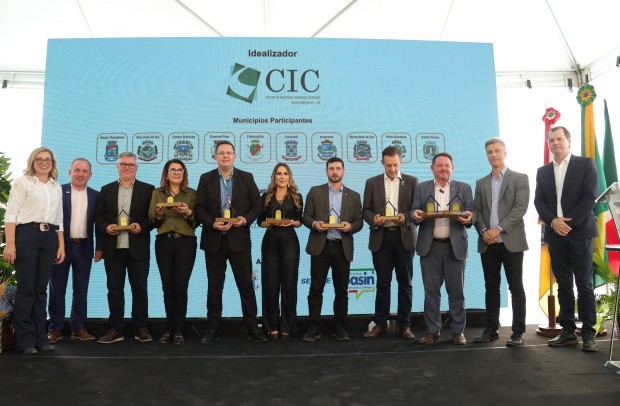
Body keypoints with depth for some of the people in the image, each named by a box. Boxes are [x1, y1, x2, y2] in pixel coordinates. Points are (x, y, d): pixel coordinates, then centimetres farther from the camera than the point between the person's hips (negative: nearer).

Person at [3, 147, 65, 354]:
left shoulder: (57, 187, 18)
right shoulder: (22, 182, 3)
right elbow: (11, 214, -4)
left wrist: (61, 246, 12)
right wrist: (10, 244, -14)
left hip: (50, 238, 4)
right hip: (26, 235, -4)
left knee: (41, 288, 7)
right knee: (26, 287, -2)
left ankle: (40, 337, 14)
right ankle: (25, 339, 7)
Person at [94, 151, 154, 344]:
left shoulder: (148, 189, 5)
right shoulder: (106, 190, 13)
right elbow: (98, 216, 10)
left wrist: (141, 227, -15)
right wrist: (106, 227, -9)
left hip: (138, 248, -2)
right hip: (113, 248, 2)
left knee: (140, 289, 4)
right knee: (114, 290, 7)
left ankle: (141, 328, 14)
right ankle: (116, 329, 15)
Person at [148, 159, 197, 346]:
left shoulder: (191, 193, 8)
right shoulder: (157, 193, 12)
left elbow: (197, 222, 5)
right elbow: (152, 222, 8)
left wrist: (189, 213, -15)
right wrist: (159, 214, -13)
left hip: (186, 242, -1)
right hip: (164, 242, 2)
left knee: (180, 286, -5)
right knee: (167, 287, 3)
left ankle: (178, 331, 3)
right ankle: (170, 329, 15)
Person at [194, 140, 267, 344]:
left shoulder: (247, 178, 5)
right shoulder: (206, 179, 5)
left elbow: (257, 205, 3)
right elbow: (199, 208, 1)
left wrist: (245, 219, -14)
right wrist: (212, 223, -15)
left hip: (239, 239, 0)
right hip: (214, 240, 1)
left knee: (246, 285, 4)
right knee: (214, 287, 9)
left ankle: (252, 327, 13)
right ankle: (213, 329, 20)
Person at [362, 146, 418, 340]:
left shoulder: (412, 181, 7)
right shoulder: (372, 183, 9)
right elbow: (366, 210, 6)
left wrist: (406, 217, -16)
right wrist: (374, 218, -14)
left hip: (404, 237, 0)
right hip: (381, 237, 1)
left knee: (405, 283, 5)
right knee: (382, 283, 5)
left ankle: (404, 325, 14)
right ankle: (380, 324, 13)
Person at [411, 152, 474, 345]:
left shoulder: (464, 188, 9)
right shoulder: (421, 188, 9)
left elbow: (471, 215, 3)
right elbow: (415, 213, 3)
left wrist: (468, 218, -20)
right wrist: (416, 216, -20)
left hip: (455, 246, 0)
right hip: (430, 246, 0)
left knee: (456, 291, 4)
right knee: (431, 291, 5)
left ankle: (458, 331, 16)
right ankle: (432, 331, 15)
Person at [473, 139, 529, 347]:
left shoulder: (520, 178, 3)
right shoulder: (481, 183, 15)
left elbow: (520, 208, -8)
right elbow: (476, 211, 10)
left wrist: (498, 228, -16)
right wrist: (483, 231, -8)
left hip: (511, 241, -3)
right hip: (488, 243, 4)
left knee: (516, 288, 1)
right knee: (491, 287, 8)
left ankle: (518, 332, 8)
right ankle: (491, 329, 16)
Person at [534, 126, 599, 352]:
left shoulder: (585, 164, 3)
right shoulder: (543, 171, 14)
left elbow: (590, 197, -7)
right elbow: (539, 201, 6)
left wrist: (569, 222, -14)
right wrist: (553, 221, -11)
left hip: (579, 232, -4)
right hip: (555, 234, 4)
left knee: (584, 285, -2)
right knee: (563, 285, 7)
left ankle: (588, 333, 5)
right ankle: (568, 331, 13)